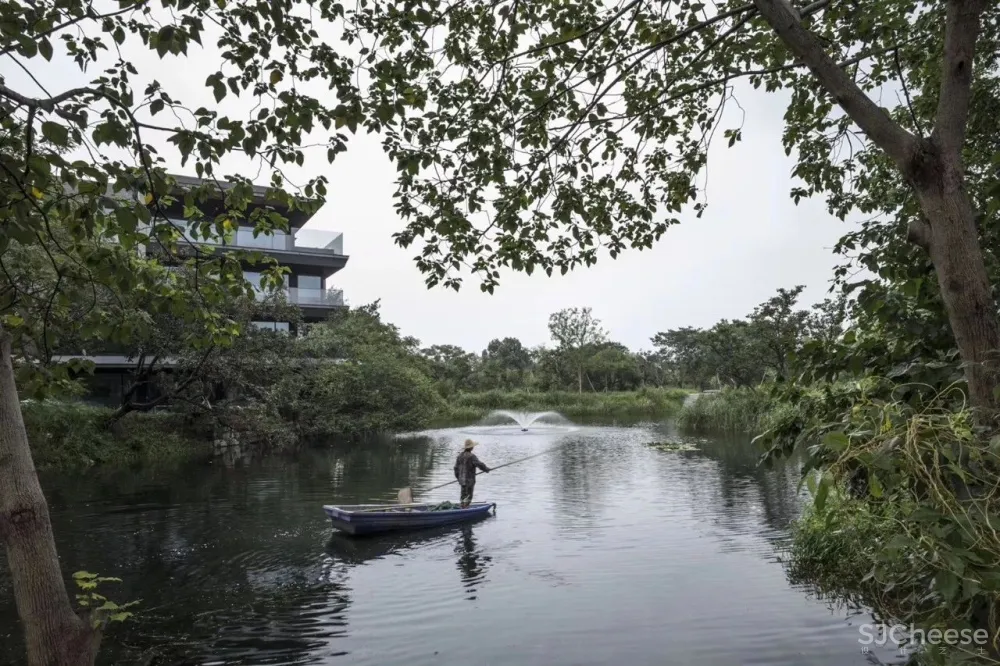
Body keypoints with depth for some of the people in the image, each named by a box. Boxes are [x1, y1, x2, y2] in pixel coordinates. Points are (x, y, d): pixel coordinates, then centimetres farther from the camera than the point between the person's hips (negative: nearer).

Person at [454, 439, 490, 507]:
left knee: (463, 496, 17)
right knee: (468, 497, -1)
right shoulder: (471, 456, -18)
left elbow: (456, 468, 11)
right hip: (469, 480, -7)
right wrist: (487, 469, -1)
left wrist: (458, 478, 22)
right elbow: (480, 464, -19)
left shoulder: (460, 456, 5)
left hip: (462, 480, 8)